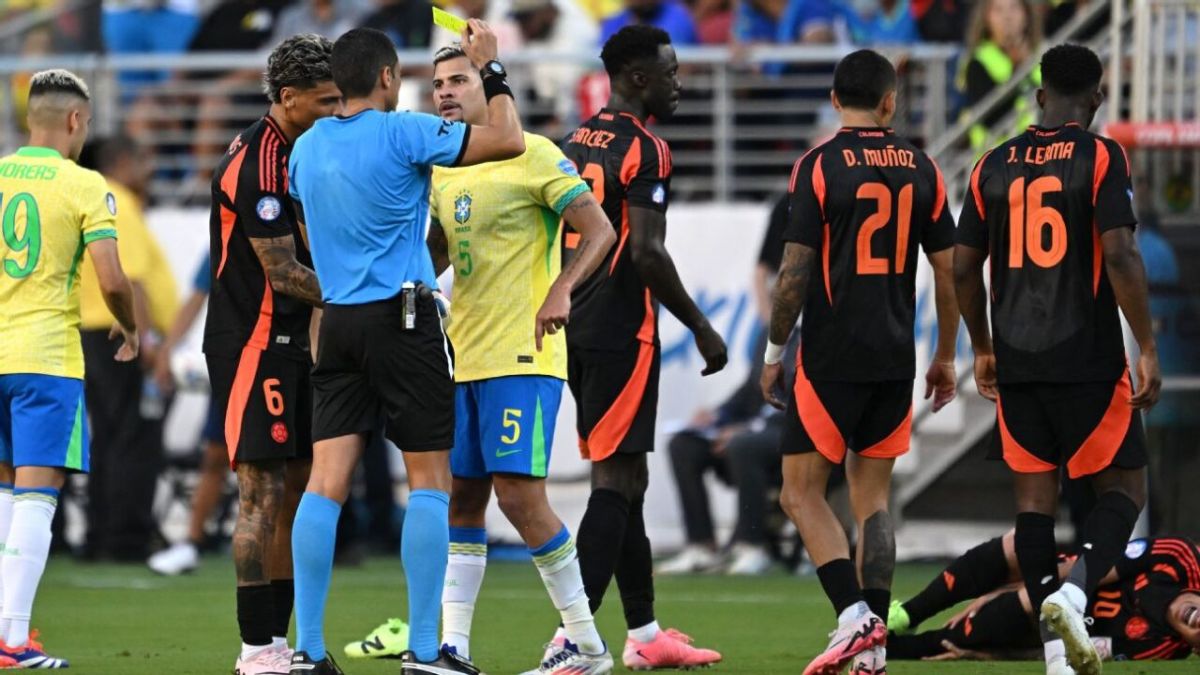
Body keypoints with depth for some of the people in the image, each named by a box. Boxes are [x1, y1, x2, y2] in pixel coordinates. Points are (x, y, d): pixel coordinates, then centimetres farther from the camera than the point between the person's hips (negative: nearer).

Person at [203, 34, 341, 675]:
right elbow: (281, 272, -20)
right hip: (252, 344, -10)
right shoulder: (258, 164, -18)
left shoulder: (292, 153, 14)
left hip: (285, 344, 10)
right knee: (263, 494, -9)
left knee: (296, 490, 10)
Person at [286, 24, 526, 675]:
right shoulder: (403, 133, -10)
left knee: (326, 480, 1)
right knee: (429, 480, 1)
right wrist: (490, 70, 2)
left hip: (337, 323, 6)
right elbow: (507, 140, -10)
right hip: (403, 319, -6)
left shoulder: (307, 146, 9)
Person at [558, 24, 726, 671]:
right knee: (616, 482, -8)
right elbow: (647, 253, -20)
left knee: (625, 482, 15)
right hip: (621, 332, -9)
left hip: (577, 328, 9)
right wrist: (701, 328, -12)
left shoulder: (578, 143, 14)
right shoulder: (644, 149, -13)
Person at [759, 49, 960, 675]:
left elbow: (795, 273, -11)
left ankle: (854, 616, -14)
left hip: (832, 359, -4)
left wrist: (774, 353, 0)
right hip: (895, 359, 4)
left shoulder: (818, 166, -8)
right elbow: (949, 272, 7)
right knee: (872, 498, 11)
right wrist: (945, 357, 18)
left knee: (802, 492, 3)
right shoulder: (920, 169, 5)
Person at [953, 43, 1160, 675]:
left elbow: (964, 267, 10)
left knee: (1034, 496, 8)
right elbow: (1119, 255, -15)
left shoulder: (994, 166, 8)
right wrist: (1147, 350, -10)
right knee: (1123, 487, 6)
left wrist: (982, 349, 23)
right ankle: (1074, 593, -19)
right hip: (1088, 359, -4)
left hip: (1017, 361, 4)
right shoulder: (1100, 157, -6)